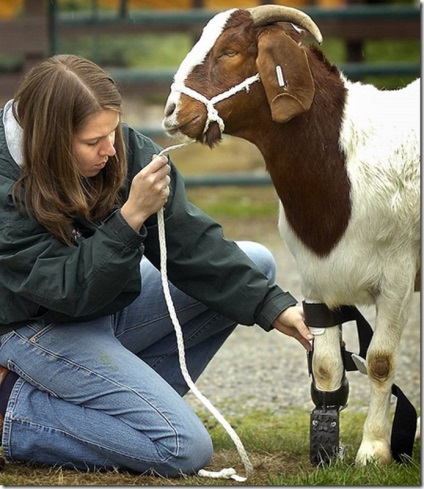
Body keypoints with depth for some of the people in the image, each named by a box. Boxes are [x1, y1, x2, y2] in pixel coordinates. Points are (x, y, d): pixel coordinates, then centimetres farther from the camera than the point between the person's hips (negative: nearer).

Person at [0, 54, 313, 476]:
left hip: (112, 306, 8)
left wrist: (274, 308, -18)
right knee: (185, 449, -19)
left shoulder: (128, 150, -14)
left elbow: (188, 241, -11)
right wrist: (132, 215, -37)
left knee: (255, 263, 0)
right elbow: (72, 291, -29)